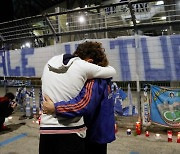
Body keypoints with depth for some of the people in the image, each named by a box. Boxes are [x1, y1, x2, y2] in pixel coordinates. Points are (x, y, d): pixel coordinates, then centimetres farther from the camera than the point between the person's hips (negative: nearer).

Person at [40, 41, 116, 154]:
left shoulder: (50, 63, 7)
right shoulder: (84, 67, -9)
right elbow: (112, 71, 5)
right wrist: (100, 64, 22)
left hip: (46, 130, 5)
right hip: (71, 133, -5)